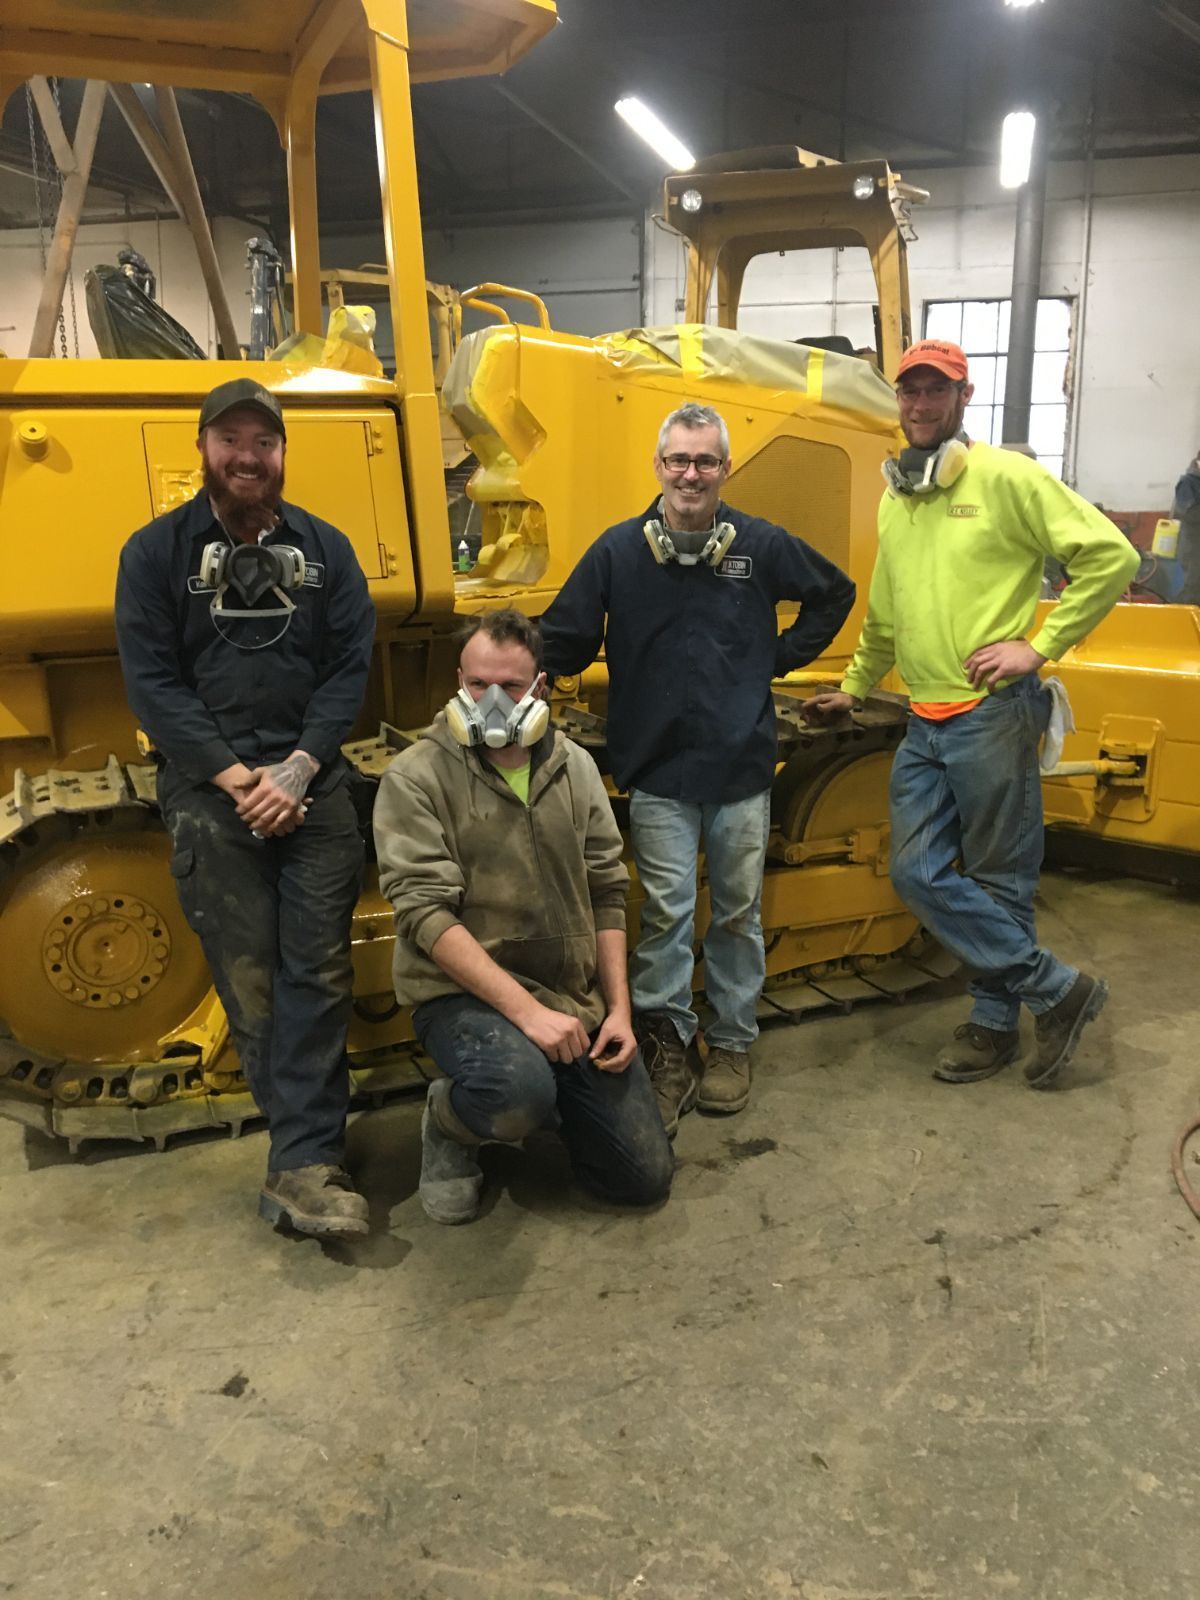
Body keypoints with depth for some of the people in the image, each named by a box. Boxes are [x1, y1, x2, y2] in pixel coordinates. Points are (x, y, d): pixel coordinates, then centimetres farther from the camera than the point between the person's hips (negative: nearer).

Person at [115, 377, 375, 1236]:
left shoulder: (325, 548, 9)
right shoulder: (156, 551, 5)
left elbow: (350, 669, 2)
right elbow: (152, 681, -1)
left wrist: (298, 767, -11)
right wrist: (236, 777, -11)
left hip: (312, 788, 1)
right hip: (211, 793, -1)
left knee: (317, 973, -3)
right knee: (248, 980, 2)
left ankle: (301, 1166, 1)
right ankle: (310, 1132, 17)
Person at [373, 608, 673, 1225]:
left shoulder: (575, 767, 6)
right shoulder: (417, 776, -9)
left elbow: (607, 892, 9)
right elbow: (427, 911, -17)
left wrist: (618, 1008, 0)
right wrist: (525, 1008, -24)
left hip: (575, 996, 5)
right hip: (464, 992, -4)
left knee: (644, 1178, 3)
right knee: (521, 1091, -37)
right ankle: (448, 1121, 0)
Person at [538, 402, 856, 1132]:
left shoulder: (762, 544, 0)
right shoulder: (619, 550, -3)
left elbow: (835, 594, 15)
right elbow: (564, 640, 3)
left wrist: (780, 659, 8)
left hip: (743, 769, 2)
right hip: (658, 770, -1)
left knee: (738, 913, 11)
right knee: (667, 913, -2)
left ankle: (732, 1044, 28)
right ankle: (667, 1045, 14)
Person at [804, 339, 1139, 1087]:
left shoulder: (1005, 476, -6)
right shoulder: (895, 498, 16)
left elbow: (1111, 555, -10)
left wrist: (1038, 646, -13)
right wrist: (854, 688, 30)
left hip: (991, 716, -7)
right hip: (926, 724, 7)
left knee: (999, 881, 3)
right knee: (919, 874, 3)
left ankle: (996, 1021, 21)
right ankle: (1057, 988, 15)